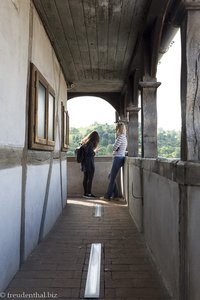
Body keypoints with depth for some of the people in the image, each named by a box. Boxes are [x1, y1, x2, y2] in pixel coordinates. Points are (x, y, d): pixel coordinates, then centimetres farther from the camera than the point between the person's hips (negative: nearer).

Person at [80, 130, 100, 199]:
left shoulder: (84, 142, 12)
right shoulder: (90, 143, -16)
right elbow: (91, 154, -18)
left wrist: (93, 150, 20)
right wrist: (95, 151, -2)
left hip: (84, 164, 9)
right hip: (89, 164, -9)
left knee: (85, 179, 11)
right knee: (90, 179, -1)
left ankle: (85, 193, 18)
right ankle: (89, 193, 4)